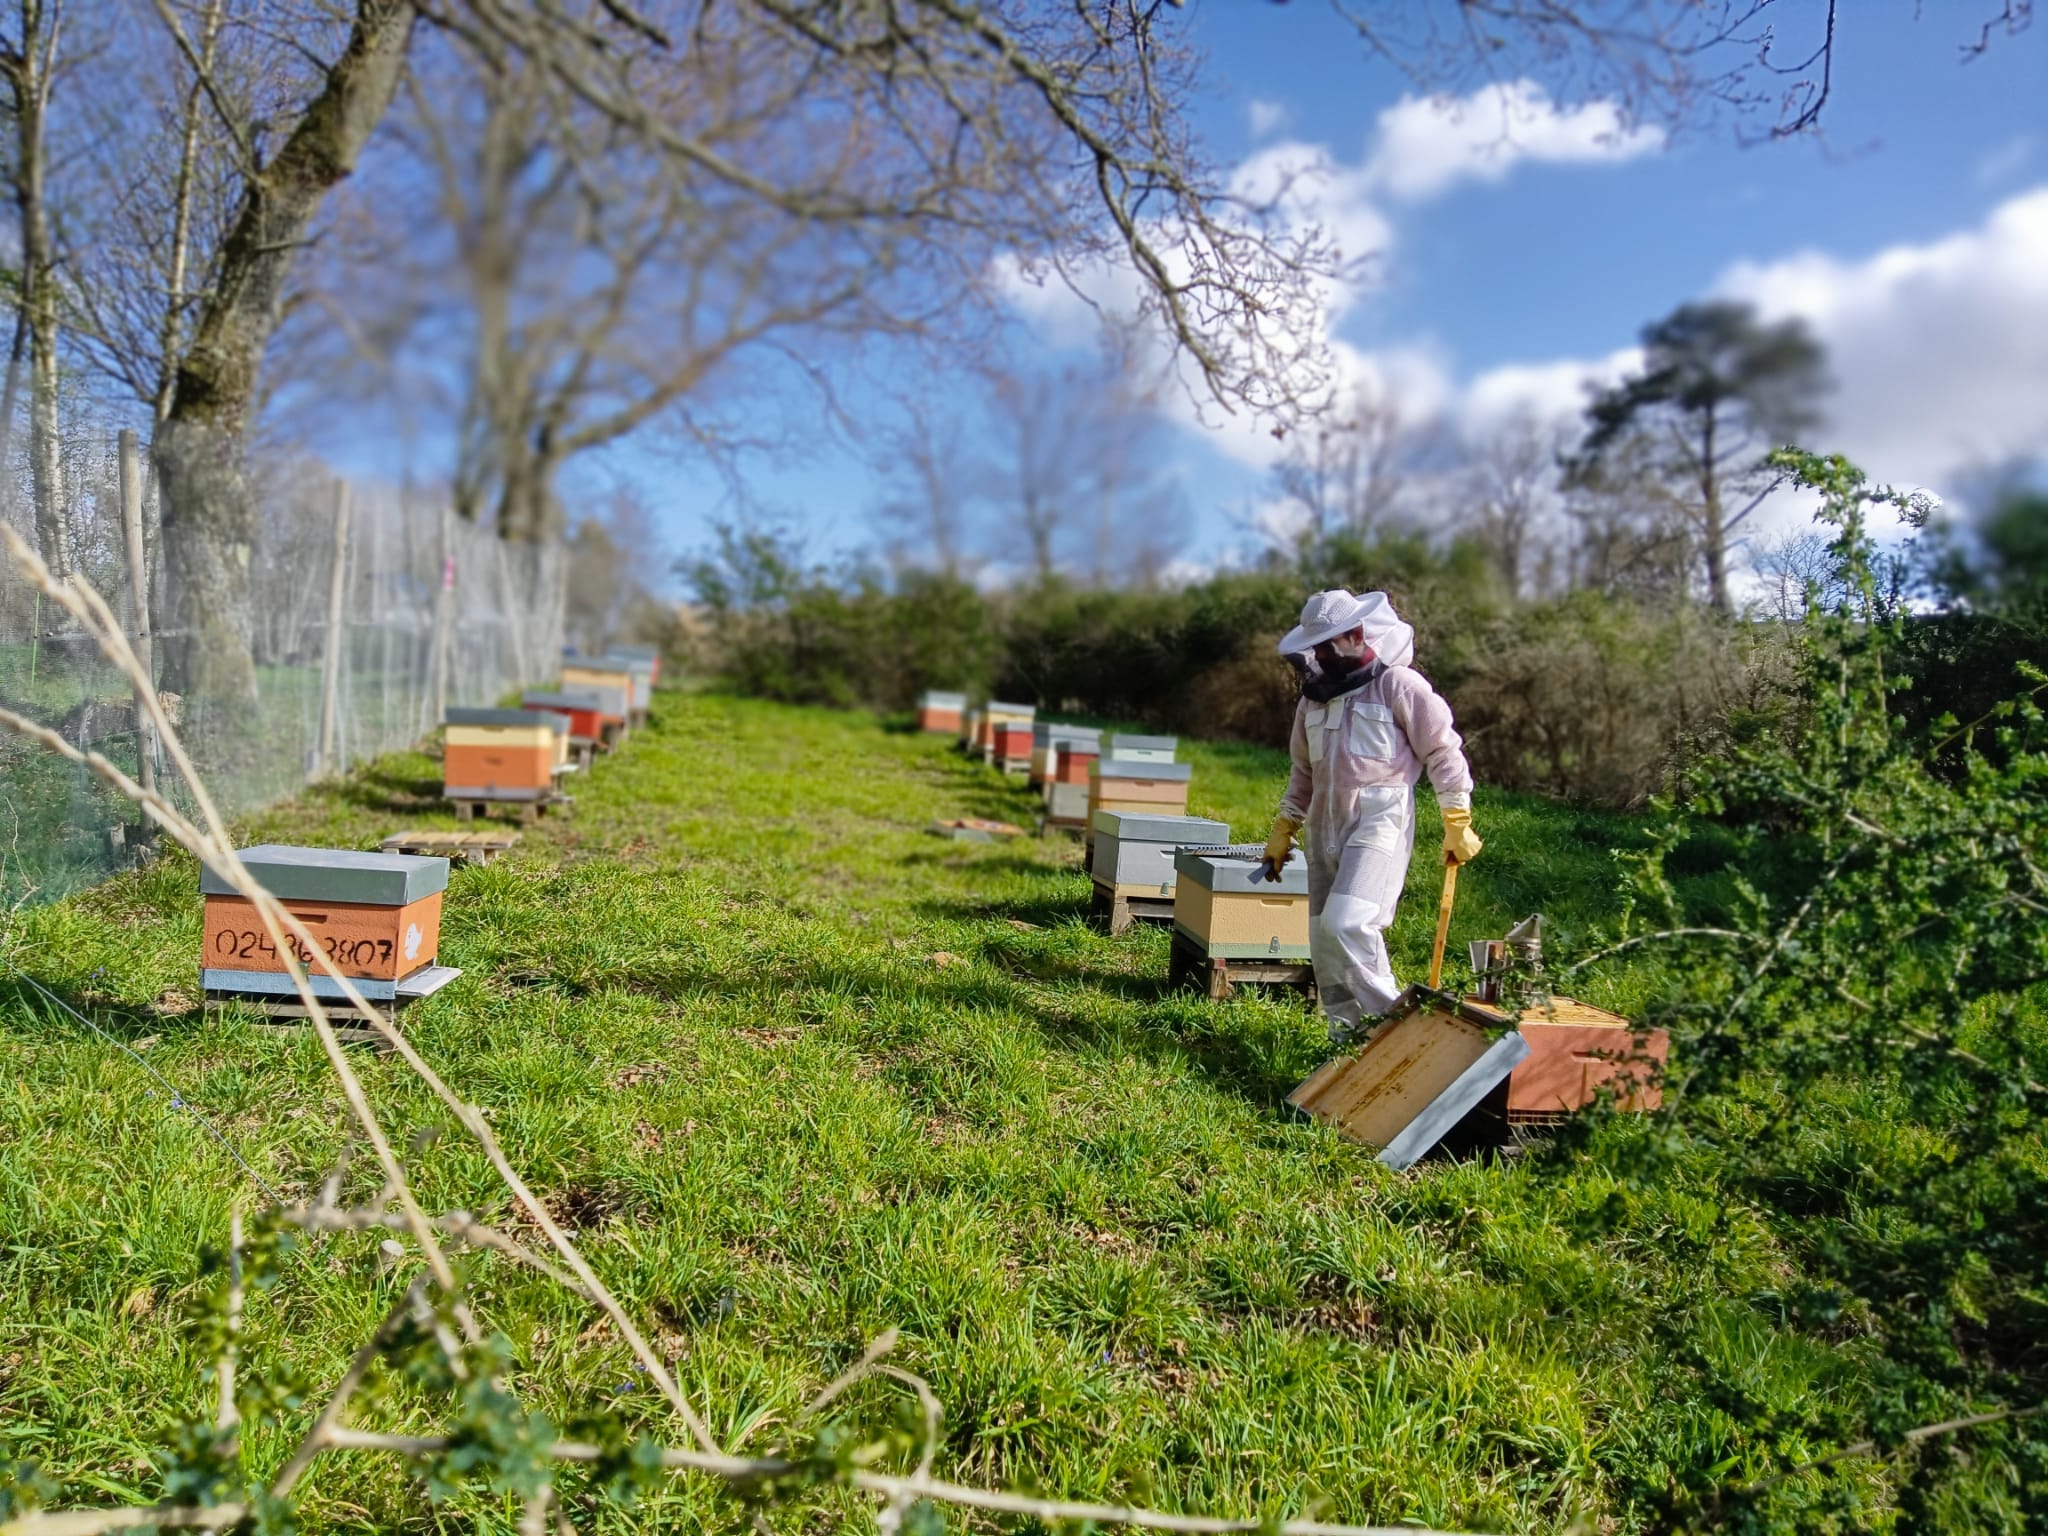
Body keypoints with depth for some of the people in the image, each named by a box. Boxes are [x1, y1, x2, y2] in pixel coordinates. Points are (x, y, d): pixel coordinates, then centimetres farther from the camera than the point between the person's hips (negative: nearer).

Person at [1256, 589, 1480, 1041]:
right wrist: (1282, 834, 19)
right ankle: (1348, 1035, 20)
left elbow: (1443, 751, -4)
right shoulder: (1315, 695, 14)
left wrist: (1458, 824, -6)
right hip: (1325, 825, 7)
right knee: (1323, 937, 8)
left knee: (1346, 923, -22)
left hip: (1380, 820, -7)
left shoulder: (1398, 684, -7)